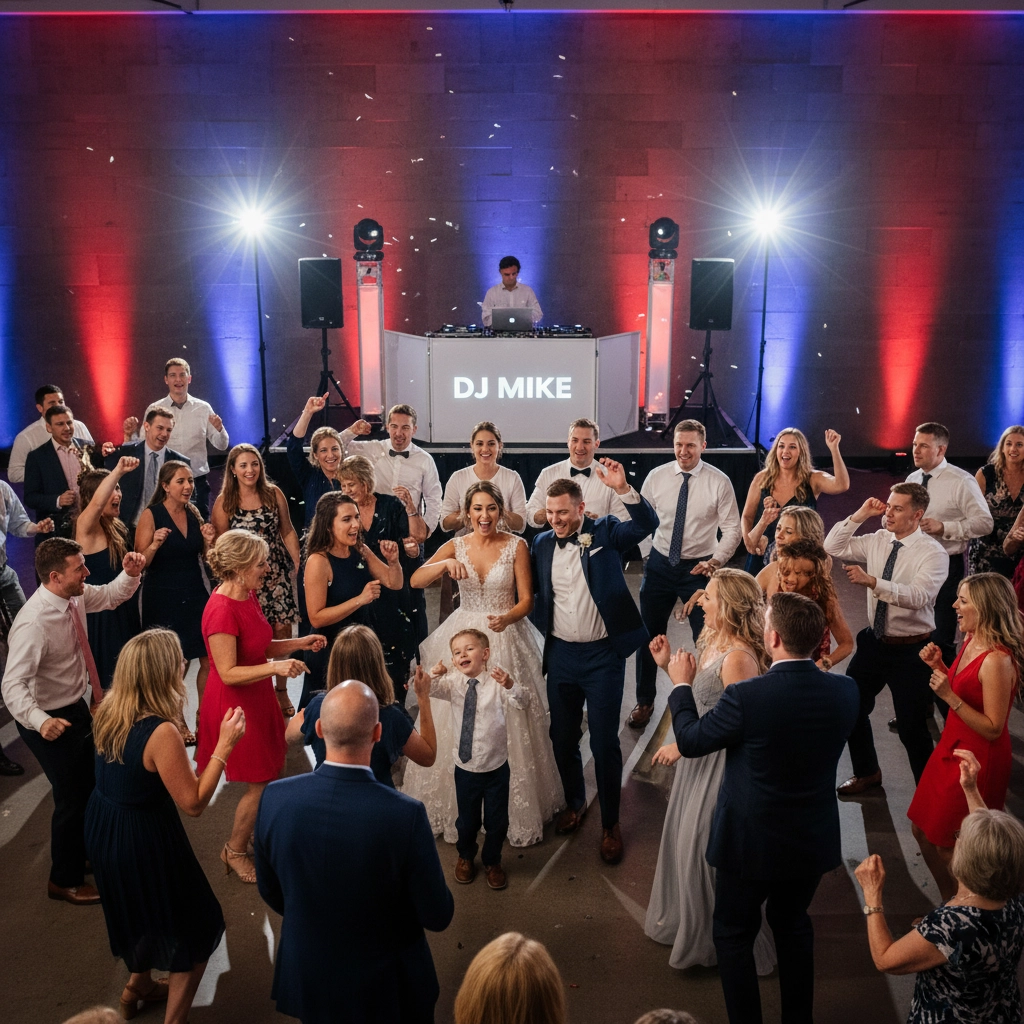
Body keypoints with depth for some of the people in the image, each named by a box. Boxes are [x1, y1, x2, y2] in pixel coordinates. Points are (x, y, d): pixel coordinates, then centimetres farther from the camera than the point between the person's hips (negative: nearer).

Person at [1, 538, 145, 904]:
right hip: (53, 723, -8)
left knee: (91, 784, 23)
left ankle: (86, 851, 49)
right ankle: (64, 881, 29)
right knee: (72, 797, 6)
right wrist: (40, 721, -51)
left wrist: (130, 574, -11)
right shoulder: (34, 622, -32)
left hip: (77, 707, 8)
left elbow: (111, 595, 10)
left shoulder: (76, 596, -9)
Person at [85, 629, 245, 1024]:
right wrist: (224, 745, -22)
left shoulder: (107, 712, -9)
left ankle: (138, 986, 55)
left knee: (141, 908, 34)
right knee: (196, 928, 14)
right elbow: (194, 803, -23)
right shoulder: (161, 733, -32)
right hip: (143, 838, -8)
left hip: (102, 827, 8)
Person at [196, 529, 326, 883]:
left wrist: (299, 643, -1)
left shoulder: (248, 596, 2)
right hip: (234, 704, -9)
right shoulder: (222, 610, -27)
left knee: (271, 771, 18)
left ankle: (259, 832, 38)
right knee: (260, 782, 3)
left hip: (258, 698, 9)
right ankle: (234, 852, 24)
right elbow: (228, 673, -27)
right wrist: (275, 667, -36)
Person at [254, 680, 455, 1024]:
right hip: (386, 987, -2)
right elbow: (438, 916, -19)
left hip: (308, 979, 3)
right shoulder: (404, 815, -31)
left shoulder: (275, 798, -20)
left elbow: (270, 892, -3)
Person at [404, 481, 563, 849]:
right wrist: (445, 564, -29)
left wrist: (507, 618, -26)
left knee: (508, 724, 2)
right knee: (458, 722, 5)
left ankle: (514, 806, 20)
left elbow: (526, 600, -6)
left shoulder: (516, 546, -4)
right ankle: (460, 808, 23)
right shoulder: (455, 546, 1)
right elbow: (416, 581, -11)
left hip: (506, 638, -2)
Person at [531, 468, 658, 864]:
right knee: (562, 738, 16)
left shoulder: (604, 532, -6)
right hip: (560, 655, 4)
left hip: (603, 655, -4)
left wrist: (623, 489, -35)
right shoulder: (542, 543, 3)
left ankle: (610, 823, 20)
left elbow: (648, 523, -21)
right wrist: (542, 628, 0)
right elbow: (533, 590, 13)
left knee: (604, 742, 2)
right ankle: (574, 801, 40)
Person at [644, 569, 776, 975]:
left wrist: (683, 745, -22)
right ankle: (686, 922, 45)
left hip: (721, 763, -9)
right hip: (698, 757, 9)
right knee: (686, 839, 23)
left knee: (708, 848, 6)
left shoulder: (738, 657, -28)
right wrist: (667, 665, 0)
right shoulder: (711, 642, 1)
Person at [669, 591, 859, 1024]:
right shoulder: (845, 690, -14)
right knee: (793, 925, 28)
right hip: (813, 839, 5)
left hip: (751, 841, -5)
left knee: (734, 933, 18)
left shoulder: (746, 695, -29)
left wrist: (681, 685, 2)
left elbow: (690, 741, -13)